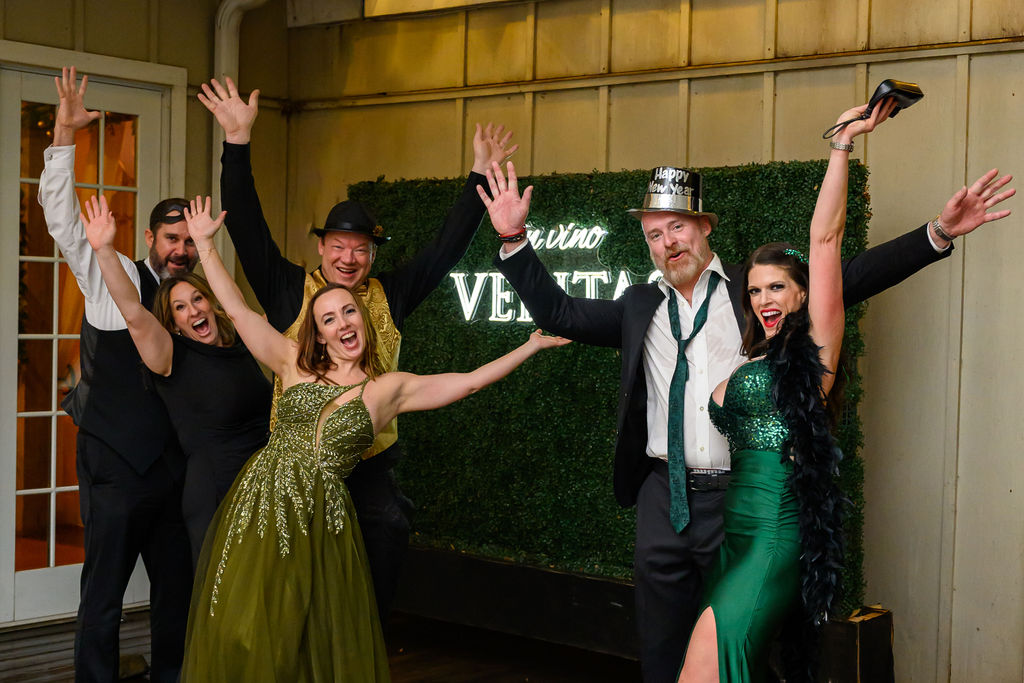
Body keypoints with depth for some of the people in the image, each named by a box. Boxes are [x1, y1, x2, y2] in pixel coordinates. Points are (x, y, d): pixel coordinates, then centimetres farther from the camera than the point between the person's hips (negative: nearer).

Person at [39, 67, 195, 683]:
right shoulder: (115, 279, -2)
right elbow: (63, 219, -11)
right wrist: (65, 136, -18)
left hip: (175, 465, 5)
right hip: (116, 464, -4)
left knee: (178, 586, 12)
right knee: (104, 591, 1)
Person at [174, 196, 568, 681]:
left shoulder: (389, 390, 6)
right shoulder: (295, 365, 9)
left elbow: (470, 382, 6)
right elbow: (236, 309, 8)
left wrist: (531, 346, 6)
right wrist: (204, 242, 7)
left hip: (318, 522, -1)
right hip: (258, 507, 1)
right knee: (240, 638, 0)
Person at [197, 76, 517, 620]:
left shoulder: (389, 296, 9)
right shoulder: (289, 290, 2)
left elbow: (448, 246, 9)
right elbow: (247, 228, -6)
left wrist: (480, 175, 4)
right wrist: (237, 144, -15)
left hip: (369, 468, 2)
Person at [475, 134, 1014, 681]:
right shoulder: (640, 306, 10)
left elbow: (852, 277, -4)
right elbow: (560, 313, 9)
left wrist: (938, 234, -14)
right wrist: (514, 239, 1)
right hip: (663, 498, 3)